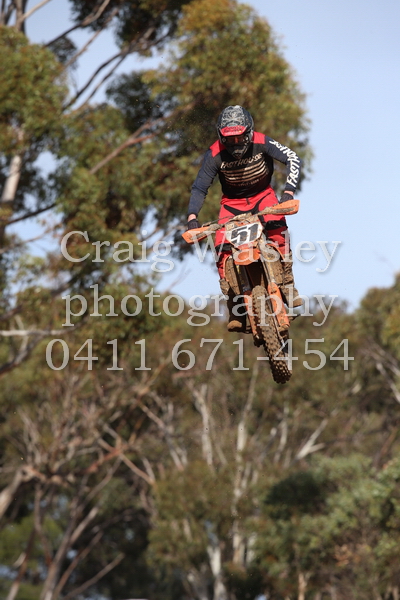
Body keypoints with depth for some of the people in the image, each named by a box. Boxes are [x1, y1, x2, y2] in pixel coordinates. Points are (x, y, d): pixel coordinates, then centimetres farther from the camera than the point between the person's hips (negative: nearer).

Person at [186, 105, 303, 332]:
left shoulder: (261, 143, -22)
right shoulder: (216, 154, -20)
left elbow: (293, 159, -24)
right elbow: (200, 187, -15)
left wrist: (288, 192, -38)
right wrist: (192, 217, -30)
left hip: (262, 194, -1)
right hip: (232, 201, 1)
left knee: (277, 227, -31)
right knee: (223, 248, -18)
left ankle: (288, 285, -23)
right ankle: (235, 307, -11)